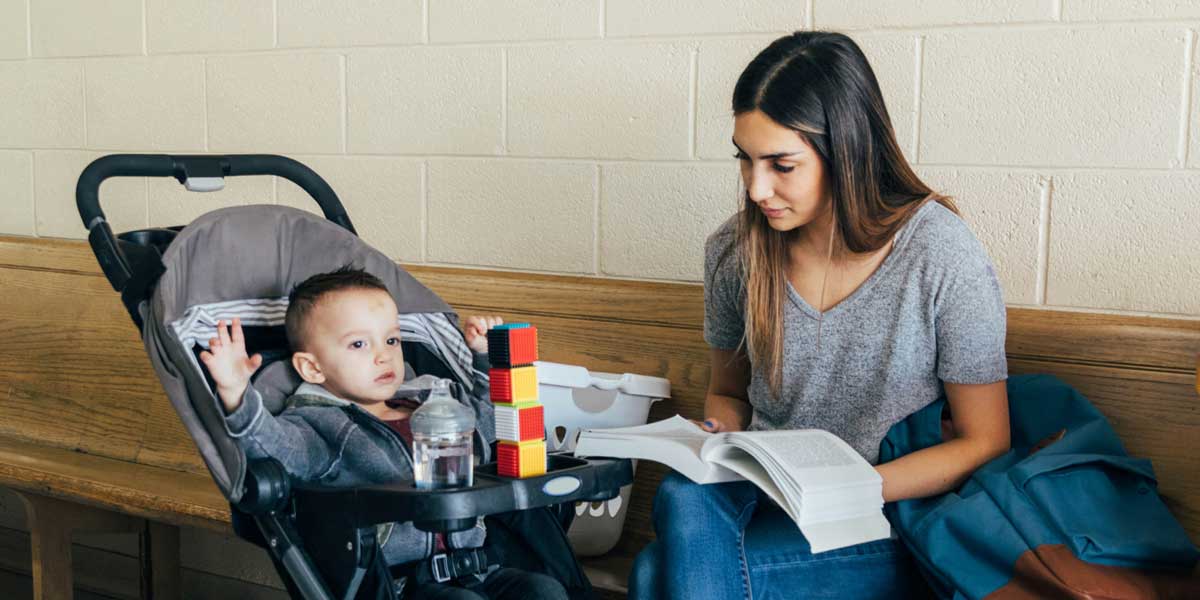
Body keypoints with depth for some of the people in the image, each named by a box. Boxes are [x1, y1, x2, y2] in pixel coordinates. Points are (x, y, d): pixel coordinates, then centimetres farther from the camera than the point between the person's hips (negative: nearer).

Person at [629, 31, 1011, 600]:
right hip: (761, 498, 5)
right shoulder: (734, 250, 0)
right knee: (683, 499, -33)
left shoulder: (943, 255, -12)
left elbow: (983, 442, -5)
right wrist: (716, 442, -7)